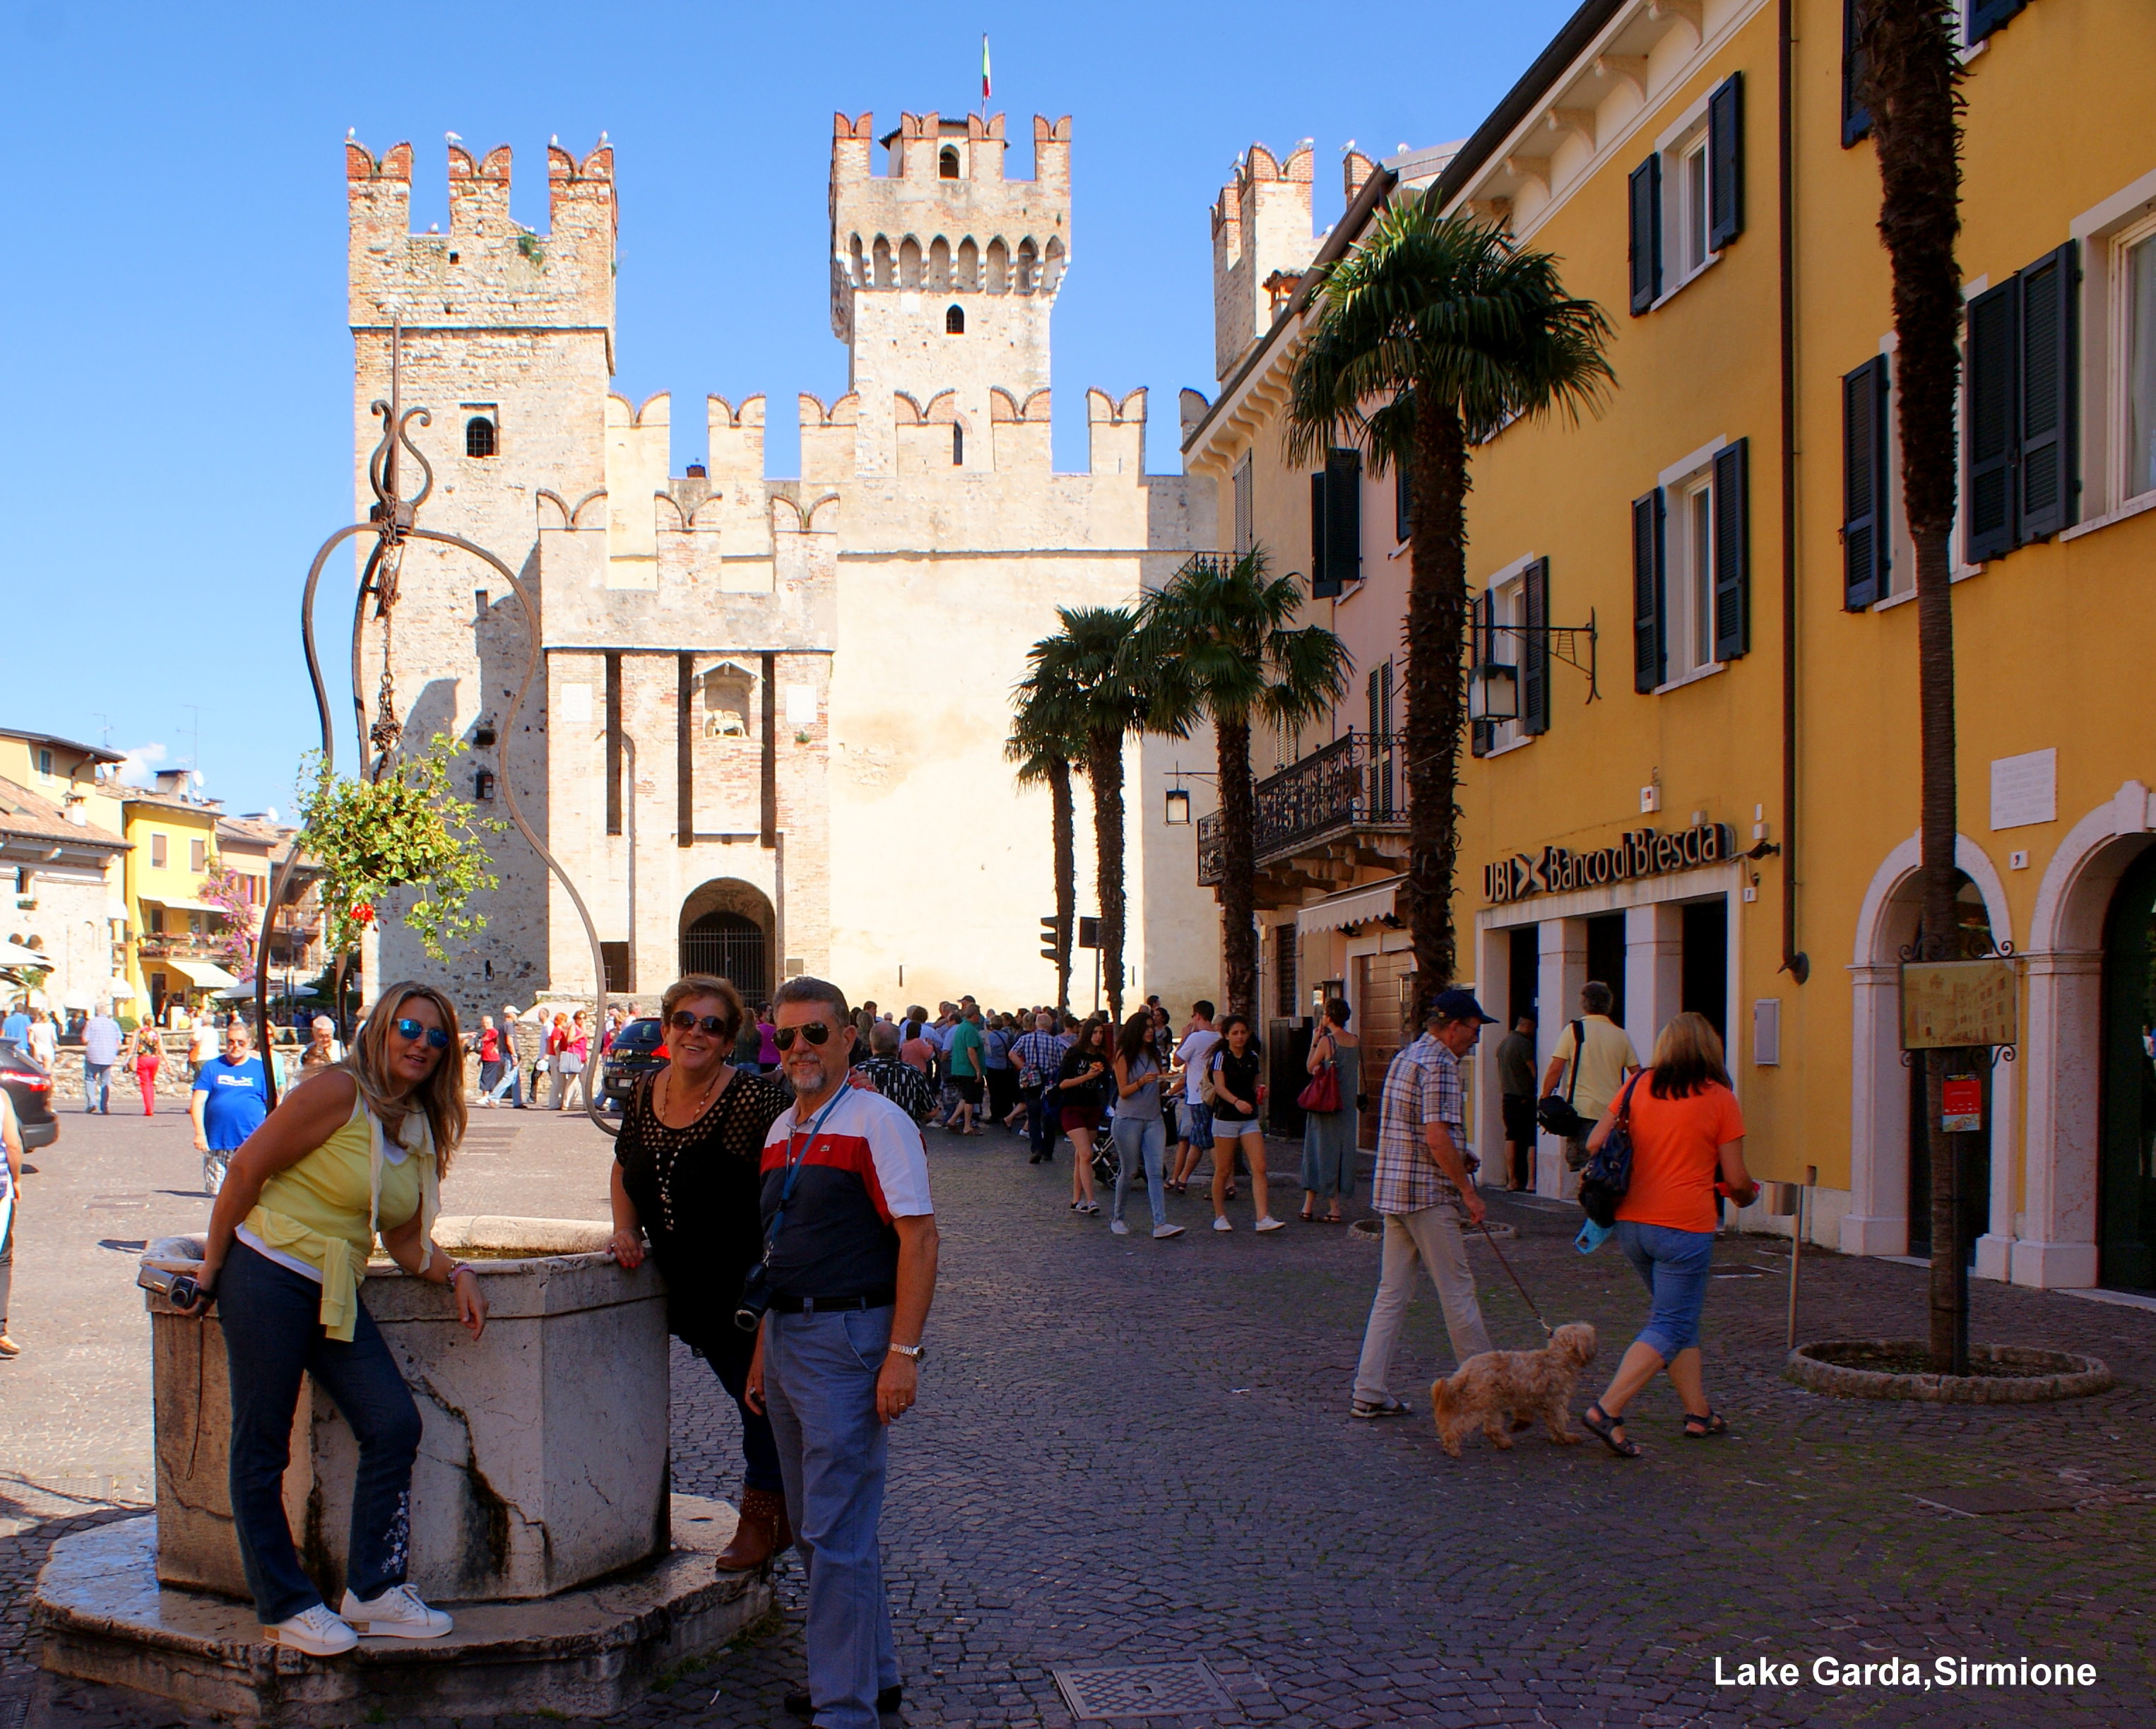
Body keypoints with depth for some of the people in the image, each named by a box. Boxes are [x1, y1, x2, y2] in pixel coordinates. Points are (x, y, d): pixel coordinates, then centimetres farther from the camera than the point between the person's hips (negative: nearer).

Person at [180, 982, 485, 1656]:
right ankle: (286, 1607, 13)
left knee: (394, 1424, -2)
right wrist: (212, 1273, -4)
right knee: (262, 1447, 1)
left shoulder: (422, 1129, 10)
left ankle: (374, 1590, 9)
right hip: (267, 1277, -7)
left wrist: (455, 1276, -2)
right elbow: (247, 1170, -11)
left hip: (336, 1294, 7)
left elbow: (404, 1238, 15)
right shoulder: (337, 1091, -13)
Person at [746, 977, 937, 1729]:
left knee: (837, 1533, -6)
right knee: (814, 1525, 17)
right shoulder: (781, 1131, 13)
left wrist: (902, 1354, -22)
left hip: (847, 1341, -9)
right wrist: (762, 1353, 18)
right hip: (787, 1340, 9)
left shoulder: (876, 1121, -11)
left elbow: (918, 1238, -16)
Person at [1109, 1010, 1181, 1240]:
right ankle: (1117, 1218, 23)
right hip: (1129, 1119, -4)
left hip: (1154, 1119, 4)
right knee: (1127, 1172, 5)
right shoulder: (1124, 1055, -3)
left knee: (1155, 1172, -7)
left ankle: (1160, 1224, -16)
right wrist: (1141, 1082, -24)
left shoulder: (1153, 1055, 13)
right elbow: (1123, 1092, -8)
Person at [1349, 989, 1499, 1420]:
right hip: (1429, 1192, -9)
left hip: (1391, 1190, 9)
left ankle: (1370, 1392, 6)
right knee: (1457, 1291, 2)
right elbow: (1436, 1136, -21)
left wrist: (1456, 1156, 16)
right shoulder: (1439, 1065, -14)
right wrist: (1468, 1190, -14)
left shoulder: (1404, 1058, 17)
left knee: (1392, 1293, 8)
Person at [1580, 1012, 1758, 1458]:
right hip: (1684, 1226, -5)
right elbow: (1735, 1179, -4)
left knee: (1675, 1316, 20)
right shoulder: (1719, 1098, -5)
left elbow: (1594, 1145, 3)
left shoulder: (1638, 1087, 4)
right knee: (1671, 1328, 0)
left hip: (1631, 1222, 5)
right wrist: (1748, 1195, 19)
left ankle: (1699, 1413, 25)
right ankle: (1608, 1410, -13)